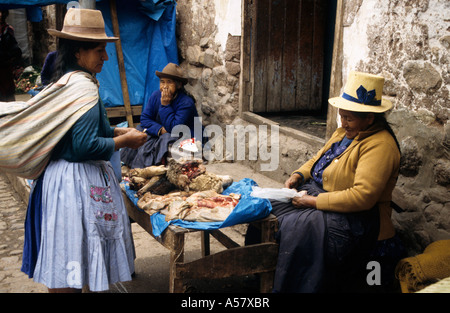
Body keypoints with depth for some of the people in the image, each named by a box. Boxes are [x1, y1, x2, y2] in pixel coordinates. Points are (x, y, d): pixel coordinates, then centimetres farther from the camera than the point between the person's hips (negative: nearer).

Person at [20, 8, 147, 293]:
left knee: (63, 265, 20)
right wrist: (125, 141, -11)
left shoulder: (64, 81, 12)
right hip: (77, 182, -10)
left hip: (57, 175, 10)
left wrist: (119, 131, 12)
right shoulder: (84, 87, -19)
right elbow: (86, 146, -25)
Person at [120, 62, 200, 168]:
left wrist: (165, 105, -24)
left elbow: (174, 129, -25)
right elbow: (144, 118, -2)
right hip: (159, 135, 7)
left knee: (167, 139, -35)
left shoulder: (186, 103, -20)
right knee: (139, 130, -11)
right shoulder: (156, 95, -1)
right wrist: (160, 130, -20)